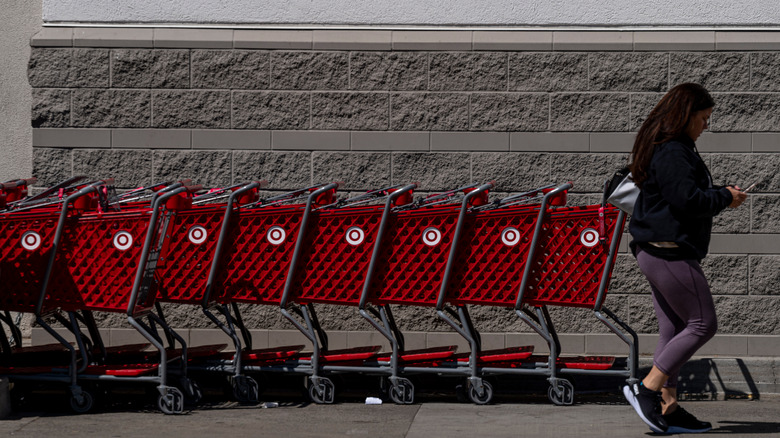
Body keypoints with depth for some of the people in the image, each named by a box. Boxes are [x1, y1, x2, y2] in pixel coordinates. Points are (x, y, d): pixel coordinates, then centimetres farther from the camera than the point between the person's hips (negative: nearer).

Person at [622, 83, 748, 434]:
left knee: (673, 330, 10)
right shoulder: (673, 153, -16)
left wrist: (720, 193, 11)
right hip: (670, 252, -11)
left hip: (654, 253, 11)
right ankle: (646, 390, -8)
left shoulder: (666, 149, 18)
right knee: (702, 325, -6)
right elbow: (687, 200, -22)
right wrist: (725, 198, -8)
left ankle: (667, 408, 9)